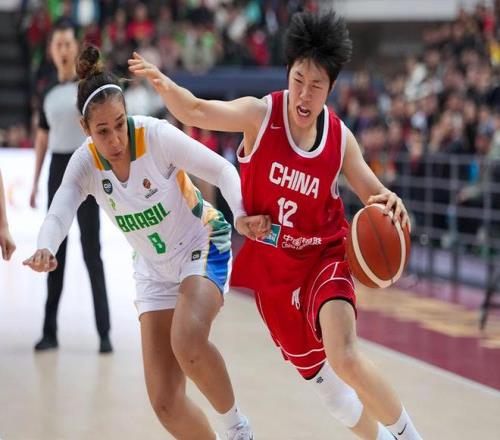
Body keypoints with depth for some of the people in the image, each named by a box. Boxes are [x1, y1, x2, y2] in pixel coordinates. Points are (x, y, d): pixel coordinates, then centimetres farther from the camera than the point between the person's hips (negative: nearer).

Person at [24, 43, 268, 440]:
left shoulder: (156, 135, -23)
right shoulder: (86, 163, -13)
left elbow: (222, 170, -19)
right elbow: (59, 213, -28)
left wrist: (241, 214, -39)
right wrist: (45, 250, -50)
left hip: (203, 248, -4)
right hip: (154, 271, 5)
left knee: (188, 341, -35)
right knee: (165, 402, -4)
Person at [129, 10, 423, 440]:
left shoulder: (340, 138, -10)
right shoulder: (261, 114, -13)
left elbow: (372, 192, 0)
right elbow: (196, 112, -23)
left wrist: (389, 202, -24)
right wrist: (164, 84, -45)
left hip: (324, 256, -1)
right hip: (274, 268, 1)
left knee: (344, 356, -27)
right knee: (319, 376, 11)